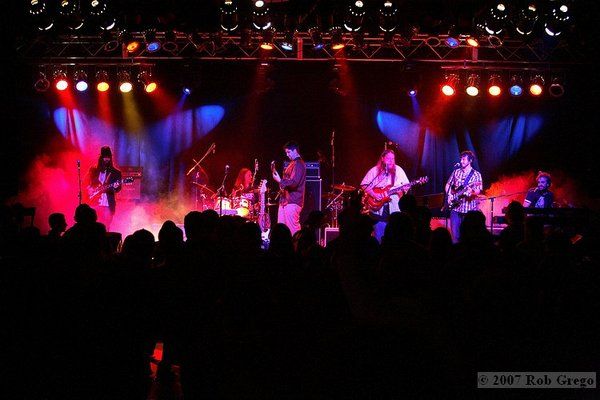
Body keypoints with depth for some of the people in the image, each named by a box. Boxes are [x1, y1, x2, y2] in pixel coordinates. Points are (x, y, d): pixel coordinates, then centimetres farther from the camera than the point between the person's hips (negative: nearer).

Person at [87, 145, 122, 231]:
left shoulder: (116, 173, 6)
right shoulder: (93, 170, 13)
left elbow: (118, 188, -1)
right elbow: (86, 183, 17)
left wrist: (114, 187, -23)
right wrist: (90, 189, -2)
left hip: (107, 205, -2)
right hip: (93, 204, 2)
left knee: (105, 229, -6)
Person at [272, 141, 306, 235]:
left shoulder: (299, 164, -10)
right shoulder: (292, 164, 22)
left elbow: (294, 182, -21)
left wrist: (280, 181, -24)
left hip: (292, 202, -11)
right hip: (285, 200, 11)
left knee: (292, 229, -12)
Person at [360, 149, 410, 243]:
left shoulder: (398, 170, 5)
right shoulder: (375, 171, 2)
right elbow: (364, 185, 1)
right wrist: (374, 194, -12)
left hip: (394, 208, 1)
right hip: (378, 208, -1)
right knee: (379, 237, -1)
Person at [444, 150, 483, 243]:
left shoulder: (476, 174, 0)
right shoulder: (456, 172, 11)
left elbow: (478, 191, -7)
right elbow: (448, 185, 20)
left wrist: (472, 191, -29)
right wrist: (449, 195, 3)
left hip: (469, 208, -3)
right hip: (455, 207, 3)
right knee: (455, 233, -2)